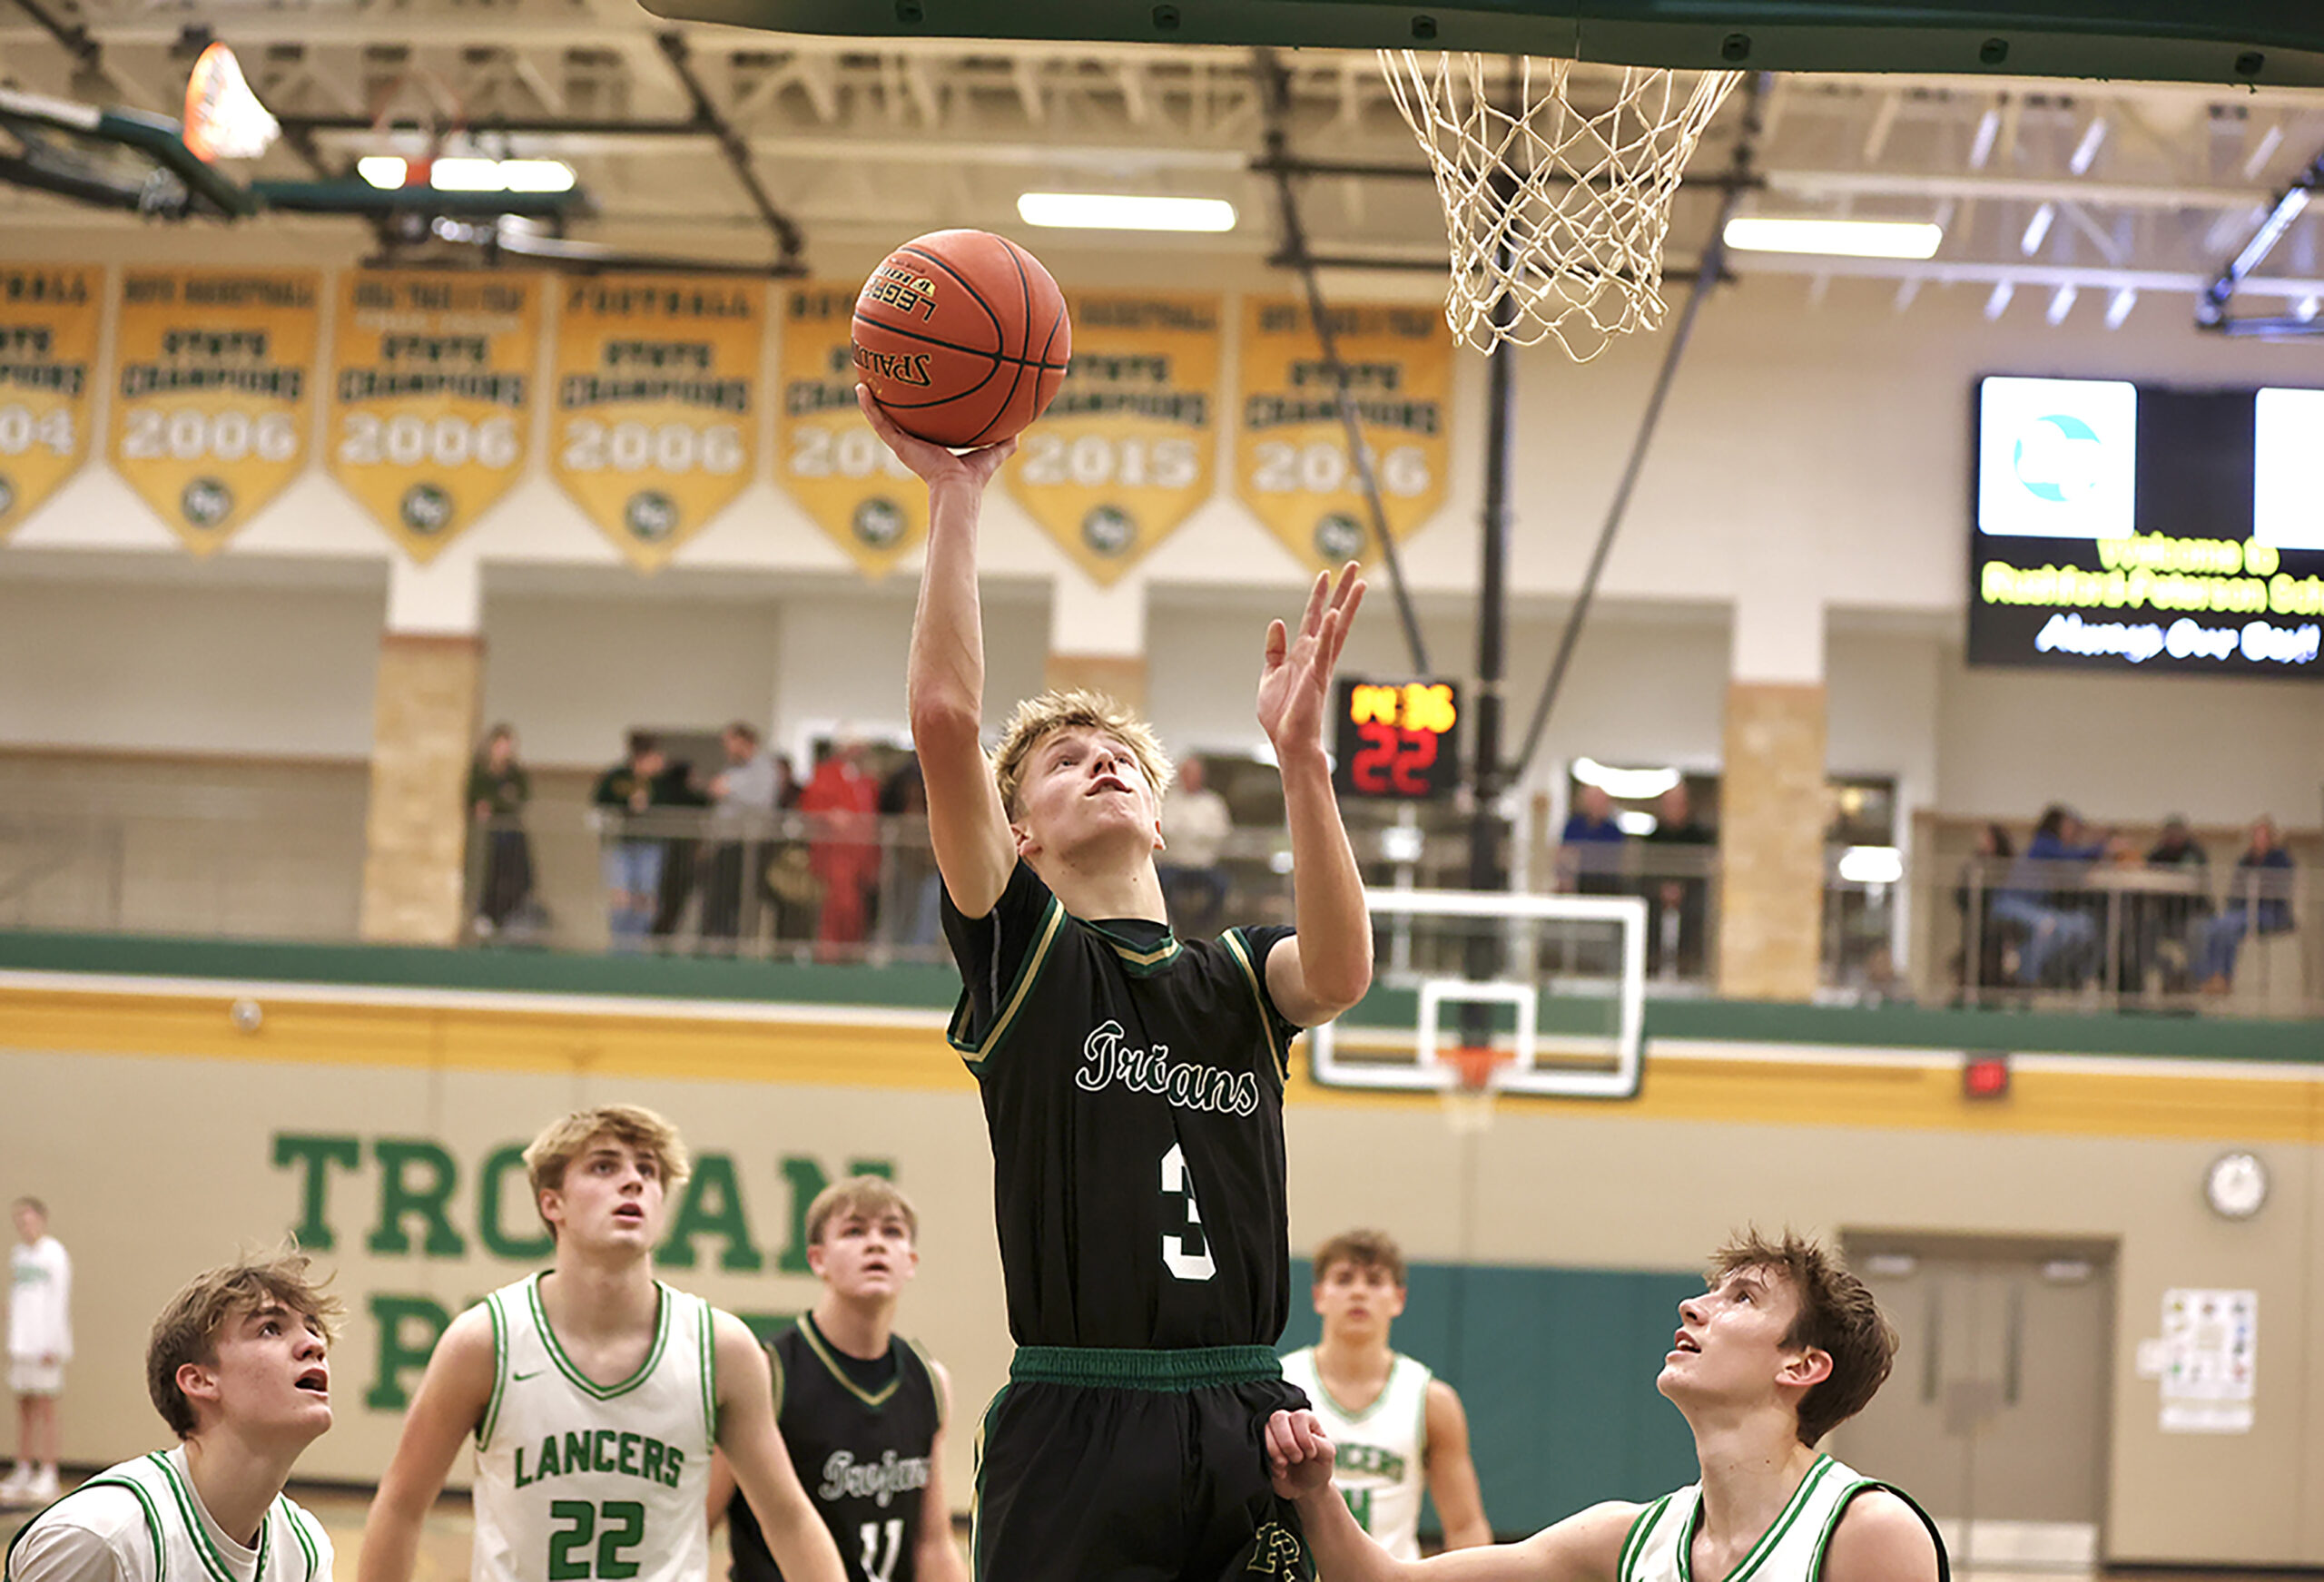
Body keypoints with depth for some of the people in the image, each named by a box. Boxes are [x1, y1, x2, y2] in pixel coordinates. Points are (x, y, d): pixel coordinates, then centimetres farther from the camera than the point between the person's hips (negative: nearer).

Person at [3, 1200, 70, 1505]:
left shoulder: (54, 1254, -6)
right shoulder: (17, 1254, 16)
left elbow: (60, 1302, -9)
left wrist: (52, 1345, -13)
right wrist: (11, 1344, 16)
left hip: (45, 1342, -7)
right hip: (20, 1343, 7)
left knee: (44, 1406, -6)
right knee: (23, 1408, 7)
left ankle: (47, 1477, -4)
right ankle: (23, 1472, 11)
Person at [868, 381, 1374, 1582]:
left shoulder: (1236, 977, 14)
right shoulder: (1020, 951, 6)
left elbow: (1339, 971, -10)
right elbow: (946, 723, -7)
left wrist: (1298, 752, -17)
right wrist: (955, 501, -6)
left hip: (1248, 1425, 3)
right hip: (1077, 1426, -3)